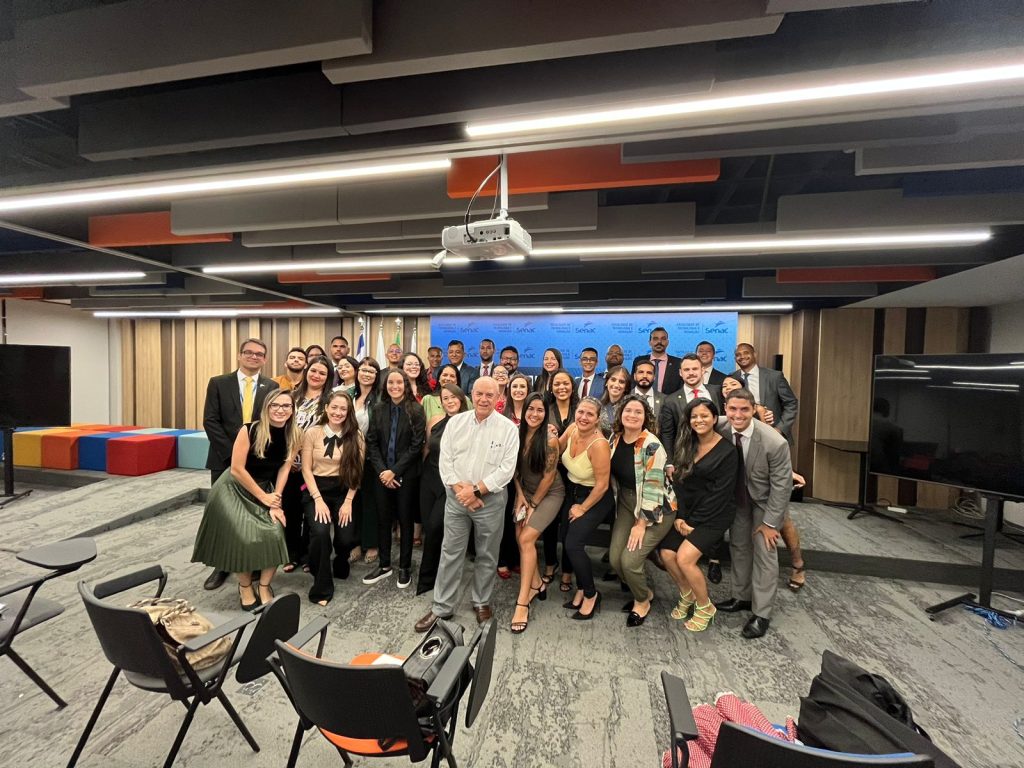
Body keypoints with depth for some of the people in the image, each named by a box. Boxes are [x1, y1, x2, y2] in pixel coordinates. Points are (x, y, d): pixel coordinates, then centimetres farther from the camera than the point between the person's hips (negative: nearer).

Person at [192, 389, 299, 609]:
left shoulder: (293, 435, -13)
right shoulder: (249, 430, -25)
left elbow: (284, 468, -8)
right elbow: (237, 469, -22)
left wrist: (275, 501, -12)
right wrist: (263, 498, -16)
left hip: (266, 490, 4)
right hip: (235, 489, -3)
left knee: (274, 534, -11)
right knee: (246, 538, -12)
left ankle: (264, 587, 11)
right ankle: (245, 587, 16)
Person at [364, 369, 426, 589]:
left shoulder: (415, 410, -8)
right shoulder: (378, 409, 3)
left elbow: (416, 445, -11)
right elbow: (372, 443, 2)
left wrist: (394, 471, -13)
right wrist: (381, 471, -9)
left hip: (406, 475, -3)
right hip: (382, 474, 3)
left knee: (405, 519, 8)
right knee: (383, 519, 11)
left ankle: (405, 567, 22)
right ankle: (384, 565, 27)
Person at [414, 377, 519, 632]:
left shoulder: (508, 428, -8)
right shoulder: (455, 422, 0)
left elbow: (506, 468, -12)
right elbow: (445, 460, -2)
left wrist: (476, 490, -16)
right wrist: (461, 490, -12)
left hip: (490, 499, -1)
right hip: (456, 497, 2)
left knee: (487, 554, 13)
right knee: (450, 553, 10)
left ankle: (482, 602, 34)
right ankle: (441, 607, 25)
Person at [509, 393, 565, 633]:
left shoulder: (550, 440, -23)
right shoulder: (518, 434, -9)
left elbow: (548, 478, -16)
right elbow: (515, 467, 4)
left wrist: (532, 505, -9)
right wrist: (520, 496, -2)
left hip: (550, 494, -5)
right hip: (526, 490, 5)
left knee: (527, 538, -13)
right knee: (520, 537, -2)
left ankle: (522, 603, -3)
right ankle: (537, 583, 23)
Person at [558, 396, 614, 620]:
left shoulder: (598, 444, -29)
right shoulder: (572, 429, -9)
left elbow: (602, 485, -22)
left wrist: (582, 509, -10)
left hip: (595, 498, -6)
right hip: (572, 491, 7)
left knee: (573, 544, -12)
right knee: (571, 543, 7)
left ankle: (591, 594, 14)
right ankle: (581, 589, 31)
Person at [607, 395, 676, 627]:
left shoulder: (651, 446, -23)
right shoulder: (615, 437, -4)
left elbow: (653, 487, -21)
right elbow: (613, 473, 12)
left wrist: (641, 524, -17)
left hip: (655, 510, -6)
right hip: (626, 504, 6)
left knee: (629, 561, -11)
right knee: (615, 559, 2)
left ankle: (642, 601, 23)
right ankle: (644, 591, 33)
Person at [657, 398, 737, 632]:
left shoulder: (727, 452, -12)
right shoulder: (685, 446, 5)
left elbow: (720, 494, -15)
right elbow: (678, 482, 2)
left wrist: (694, 523, -14)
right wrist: (679, 516, -7)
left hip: (714, 515, -5)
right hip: (687, 511, 6)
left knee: (684, 558, -17)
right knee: (667, 554, -5)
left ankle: (705, 608, 10)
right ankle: (687, 596, 24)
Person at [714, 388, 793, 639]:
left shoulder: (775, 442, -32)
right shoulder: (721, 432, -23)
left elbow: (782, 485, -21)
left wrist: (770, 522, -15)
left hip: (765, 499, -4)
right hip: (738, 497, 4)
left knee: (764, 552, 1)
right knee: (738, 546, 14)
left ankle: (761, 613, 16)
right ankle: (742, 597, 32)